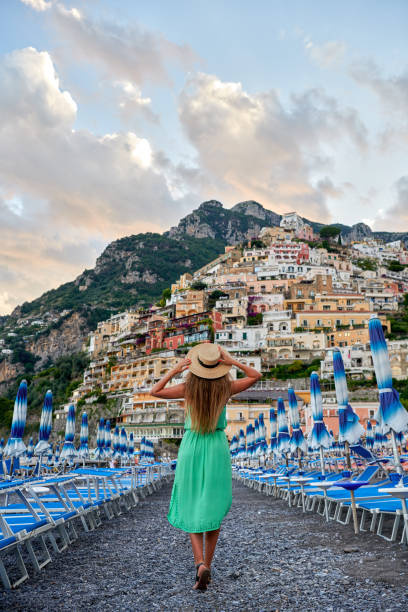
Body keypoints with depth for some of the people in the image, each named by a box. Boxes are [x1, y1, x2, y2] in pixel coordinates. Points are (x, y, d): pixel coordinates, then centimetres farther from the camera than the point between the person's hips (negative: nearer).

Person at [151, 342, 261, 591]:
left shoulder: (188, 388, -11)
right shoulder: (226, 387, -9)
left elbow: (155, 391, 2)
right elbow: (256, 376, 6)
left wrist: (175, 370, -5)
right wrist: (233, 361, -5)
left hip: (191, 448, 0)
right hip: (217, 449, 1)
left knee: (192, 510, 13)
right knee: (213, 510, 14)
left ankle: (200, 563, -2)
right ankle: (207, 566, 20)